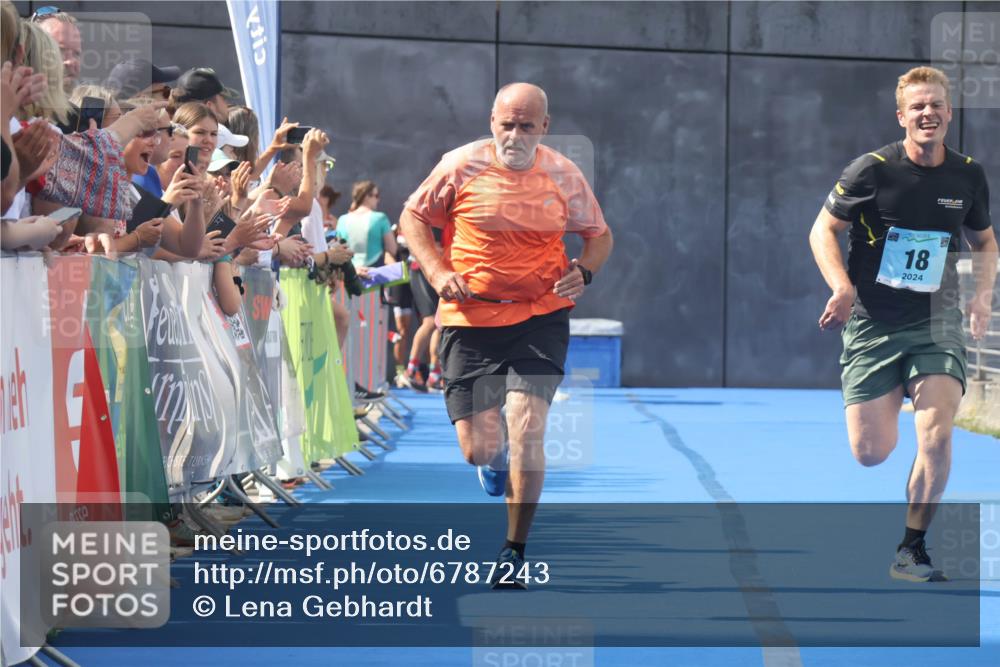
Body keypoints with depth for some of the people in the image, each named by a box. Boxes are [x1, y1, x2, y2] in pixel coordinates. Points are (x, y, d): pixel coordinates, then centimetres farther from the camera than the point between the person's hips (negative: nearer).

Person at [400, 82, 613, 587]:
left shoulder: (564, 176, 0)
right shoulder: (461, 166, -5)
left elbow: (599, 234, 15)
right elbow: (412, 217, 7)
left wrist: (584, 271, -7)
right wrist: (437, 271, -10)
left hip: (540, 318, 0)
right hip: (470, 321, 0)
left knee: (527, 428, -16)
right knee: (478, 449, -1)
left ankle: (515, 551, -2)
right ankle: (493, 461, 42)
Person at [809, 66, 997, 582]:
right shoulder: (872, 169, -10)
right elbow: (823, 229, -2)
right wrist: (842, 288, -17)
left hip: (936, 322, 2)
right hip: (872, 325, -2)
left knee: (937, 436, -18)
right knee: (871, 453, -2)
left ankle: (912, 546, -1)